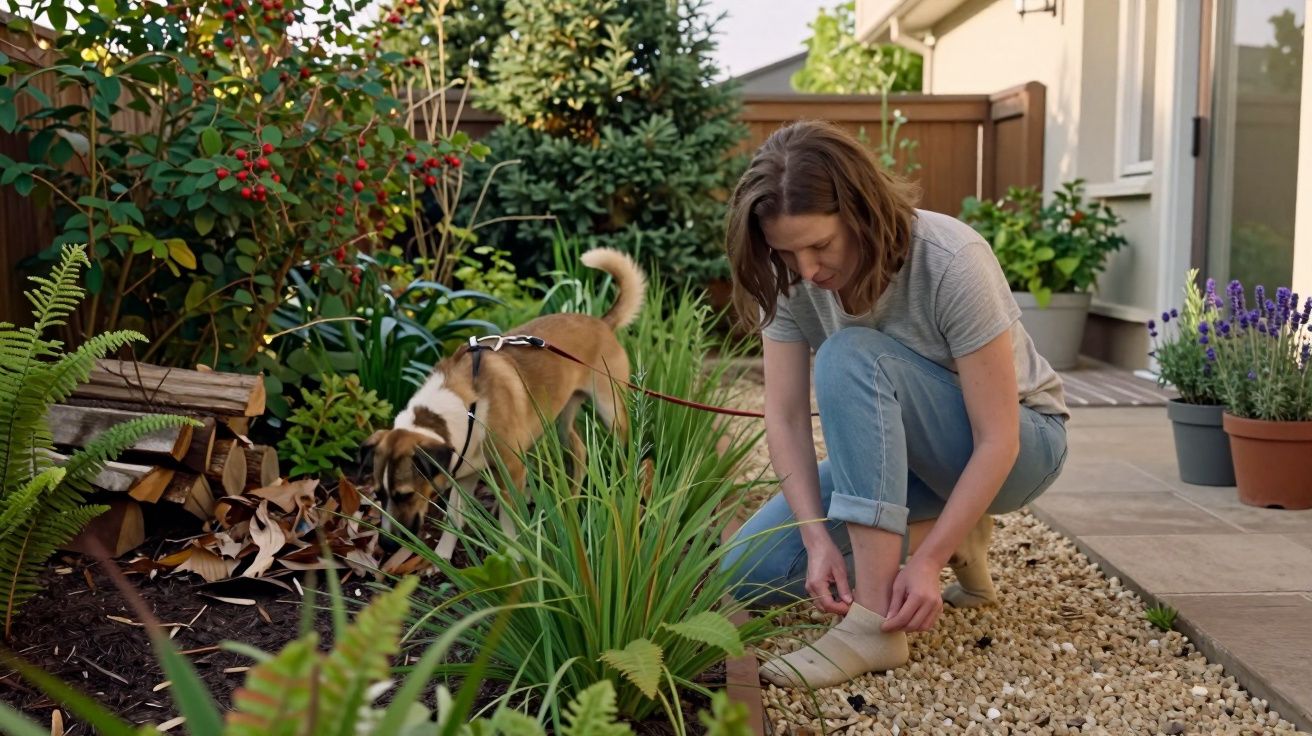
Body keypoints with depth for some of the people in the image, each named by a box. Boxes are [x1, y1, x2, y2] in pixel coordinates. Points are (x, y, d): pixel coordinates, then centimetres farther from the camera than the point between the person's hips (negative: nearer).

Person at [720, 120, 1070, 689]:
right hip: (899, 457, 6)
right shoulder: (788, 278, -15)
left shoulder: (952, 263, -29)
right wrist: (818, 538, -28)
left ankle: (874, 627, -34)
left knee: (851, 357, -34)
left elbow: (997, 441, -28)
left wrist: (927, 561, -33)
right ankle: (949, 533, 6)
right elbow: (786, 418, -16)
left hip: (1021, 445, -5)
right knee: (750, 573, -10)